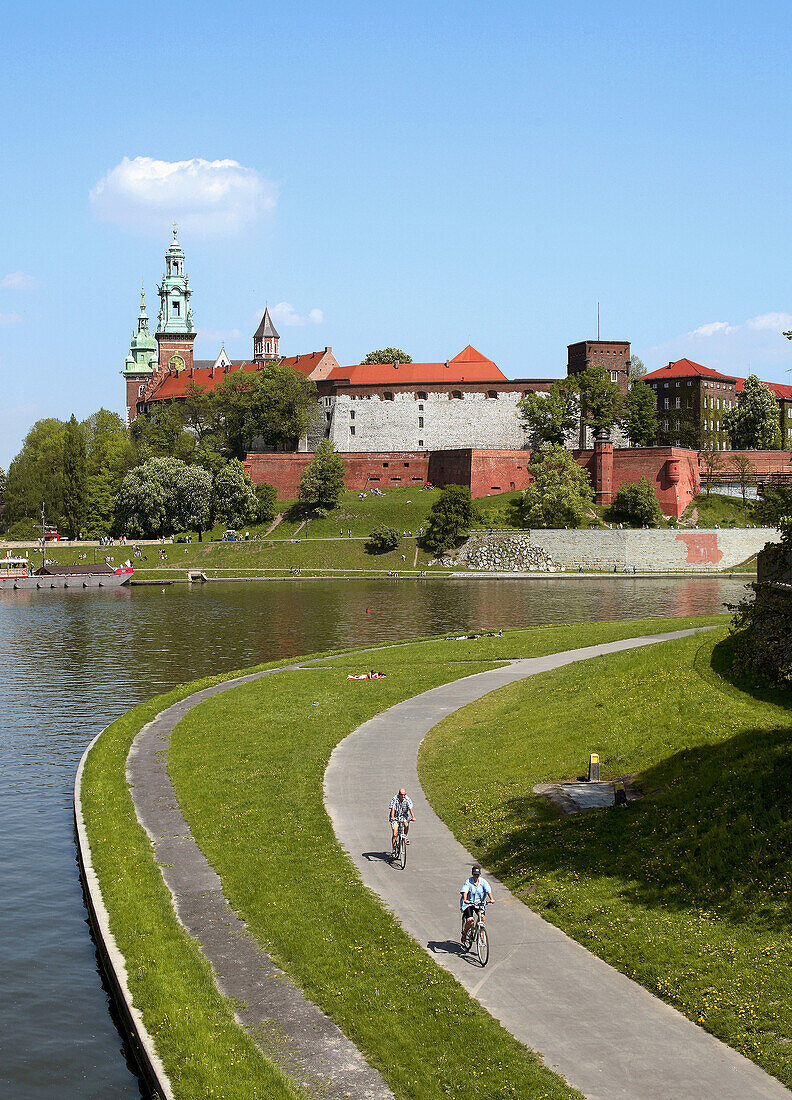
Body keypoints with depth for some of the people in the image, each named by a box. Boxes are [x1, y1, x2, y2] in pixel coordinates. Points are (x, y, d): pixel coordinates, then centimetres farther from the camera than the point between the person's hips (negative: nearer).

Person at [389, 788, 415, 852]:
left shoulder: (407, 800, -14)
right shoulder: (394, 799, -19)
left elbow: (410, 809, -22)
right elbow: (392, 809, -29)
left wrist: (413, 817, -38)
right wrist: (392, 817, -46)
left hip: (404, 816, 1)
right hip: (395, 817, -1)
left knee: (406, 825, -30)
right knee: (395, 834, -12)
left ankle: (405, 836, 0)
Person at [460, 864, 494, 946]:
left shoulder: (483, 882, -2)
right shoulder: (468, 882, -10)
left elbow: (488, 890, -15)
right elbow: (464, 891, -24)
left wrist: (491, 899, -33)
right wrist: (465, 900, -43)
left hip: (479, 903, 3)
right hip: (468, 903, -3)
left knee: (482, 916, -23)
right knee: (470, 920, -20)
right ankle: (464, 935, 7)